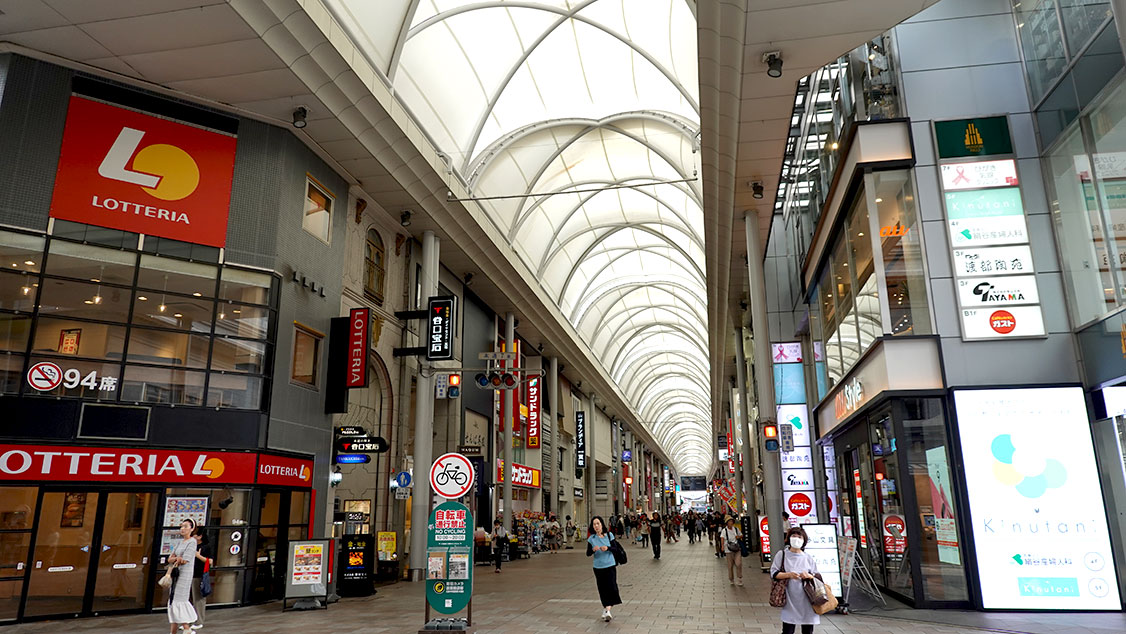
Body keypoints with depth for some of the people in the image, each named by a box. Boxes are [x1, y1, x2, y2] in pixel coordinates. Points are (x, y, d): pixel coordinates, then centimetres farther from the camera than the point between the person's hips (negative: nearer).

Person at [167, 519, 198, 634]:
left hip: (185, 574, -8)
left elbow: (185, 560, -17)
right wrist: (177, 558, -12)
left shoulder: (192, 542, -10)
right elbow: (169, 559, 9)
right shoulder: (180, 542, 15)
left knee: (180, 601, -7)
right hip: (176, 574, 8)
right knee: (173, 601, 8)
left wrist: (174, 560, 1)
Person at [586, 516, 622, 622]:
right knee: (602, 589, 8)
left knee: (611, 587, -12)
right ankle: (605, 609, 23)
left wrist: (607, 548, -21)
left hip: (610, 565, -1)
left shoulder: (609, 535, -3)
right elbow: (588, 554, -3)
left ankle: (607, 610, -16)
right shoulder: (591, 539, -3)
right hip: (598, 567, 1)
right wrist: (593, 550, -24)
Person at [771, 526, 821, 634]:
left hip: (807, 601, 2)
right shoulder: (782, 555, 4)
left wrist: (809, 576, -10)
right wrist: (788, 575, -16)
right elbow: (773, 573, 0)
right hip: (790, 601, -2)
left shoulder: (808, 558, 9)